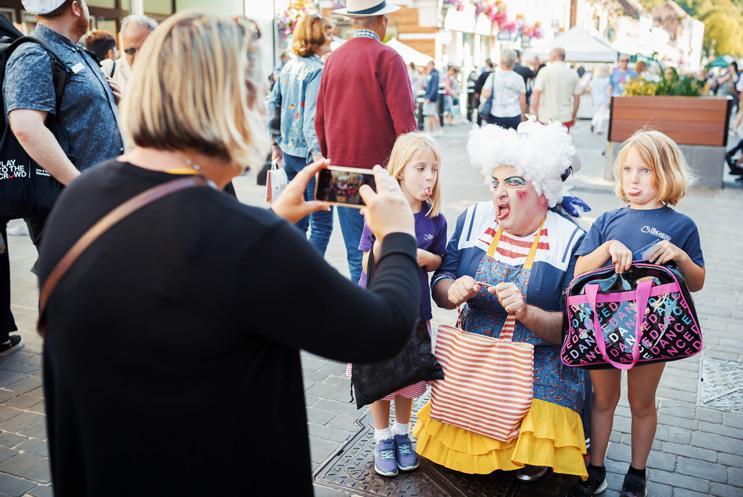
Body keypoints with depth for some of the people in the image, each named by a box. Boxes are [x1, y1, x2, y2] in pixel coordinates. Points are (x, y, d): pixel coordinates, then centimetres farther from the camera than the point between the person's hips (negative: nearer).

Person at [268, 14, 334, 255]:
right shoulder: (317, 70, -13)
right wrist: (317, 152, -28)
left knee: (296, 220, 18)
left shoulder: (288, 67, 10)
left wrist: (276, 143, 21)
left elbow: (272, 105, 15)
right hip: (309, 154, -8)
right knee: (321, 223, -1)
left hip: (289, 152, 8)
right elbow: (312, 116, -23)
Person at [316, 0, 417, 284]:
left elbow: (320, 121, 13)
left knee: (356, 253, 10)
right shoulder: (386, 58, -8)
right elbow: (404, 122, -13)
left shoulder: (334, 58, 8)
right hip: (380, 170, -5)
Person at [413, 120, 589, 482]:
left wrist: (527, 312, -29)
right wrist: (453, 292, -21)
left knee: (530, 467, -18)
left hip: (540, 361, -3)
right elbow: (439, 287, 2)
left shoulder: (570, 241, -10)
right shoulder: (473, 218, 0)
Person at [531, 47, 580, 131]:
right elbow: (577, 97, 9)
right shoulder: (573, 74, 6)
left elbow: (536, 94, -10)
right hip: (566, 118, 3)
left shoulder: (545, 71, -5)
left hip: (547, 119, -3)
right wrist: (573, 116, 19)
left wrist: (534, 114, -3)